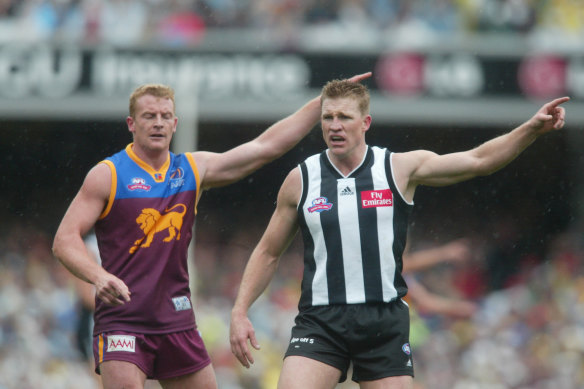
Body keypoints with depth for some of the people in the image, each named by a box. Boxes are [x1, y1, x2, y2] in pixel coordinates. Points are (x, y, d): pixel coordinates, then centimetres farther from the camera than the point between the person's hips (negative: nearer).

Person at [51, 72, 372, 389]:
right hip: (121, 320, -5)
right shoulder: (108, 175, -4)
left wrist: (323, 103, 9)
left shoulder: (194, 169, 9)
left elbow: (265, 147, 12)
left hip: (177, 321, 5)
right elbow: (65, 239, -8)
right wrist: (99, 277, -28)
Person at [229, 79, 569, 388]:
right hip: (320, 321, 0)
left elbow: (478, 161, -2)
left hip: (385, 322, 0)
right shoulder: (300, 180, 5)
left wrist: (532, 129, -15)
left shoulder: (400, 169, 2)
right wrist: (240, 312, 7)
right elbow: (268, 252, 14)